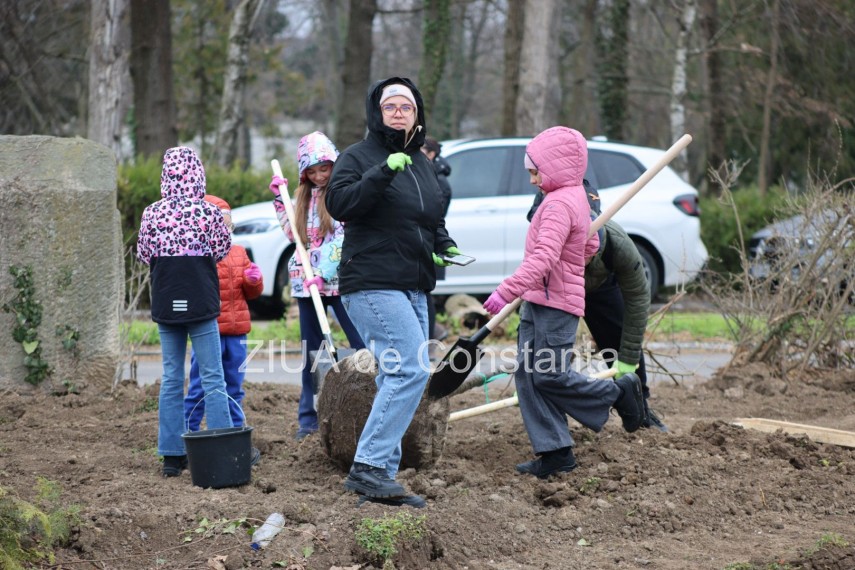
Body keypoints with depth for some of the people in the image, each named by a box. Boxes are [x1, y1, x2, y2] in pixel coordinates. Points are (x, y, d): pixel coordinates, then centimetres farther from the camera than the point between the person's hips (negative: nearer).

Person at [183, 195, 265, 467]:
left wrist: (254, 280, -3)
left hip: (236, 332, 6)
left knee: (234, 389, 13)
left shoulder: (239, 253, 15)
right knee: (199, 390, -2)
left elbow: (252, 292, 18)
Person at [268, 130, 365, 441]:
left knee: (361, 345, -9)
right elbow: (294, 234, 20)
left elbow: (342, 238, -13)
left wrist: (324, 272, -20)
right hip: (306, 280, 6)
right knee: (311, 349, 8)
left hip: (339, 278, -6)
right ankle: (308, 417, 12)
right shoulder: (303, 196, 16)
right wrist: (279, 198, 15)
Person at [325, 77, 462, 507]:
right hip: (372, 286, -9)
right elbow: (339, 203, -19)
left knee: (396, 379, 8)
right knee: (410, 370, -21)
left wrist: (444, 246, 10)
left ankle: (380, 476, 13)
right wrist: (382, 173, -28)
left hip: (413, 290, 9)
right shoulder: (358, 156, -3)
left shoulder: (421, 164, 20)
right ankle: (368, 467, -21)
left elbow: (434, 220, 30)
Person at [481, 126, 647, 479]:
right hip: (538, 304, 10)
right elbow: (590, 245, 28)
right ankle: (554, 451, 7)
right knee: (528, 376, 6)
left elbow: (543, 258, -29)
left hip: (555, 306, -10)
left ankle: (619, 393, 13)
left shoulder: (558, 204, -17)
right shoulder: (575, 199, 16)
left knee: (550, 376, -8)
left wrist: (506, 291, -32)